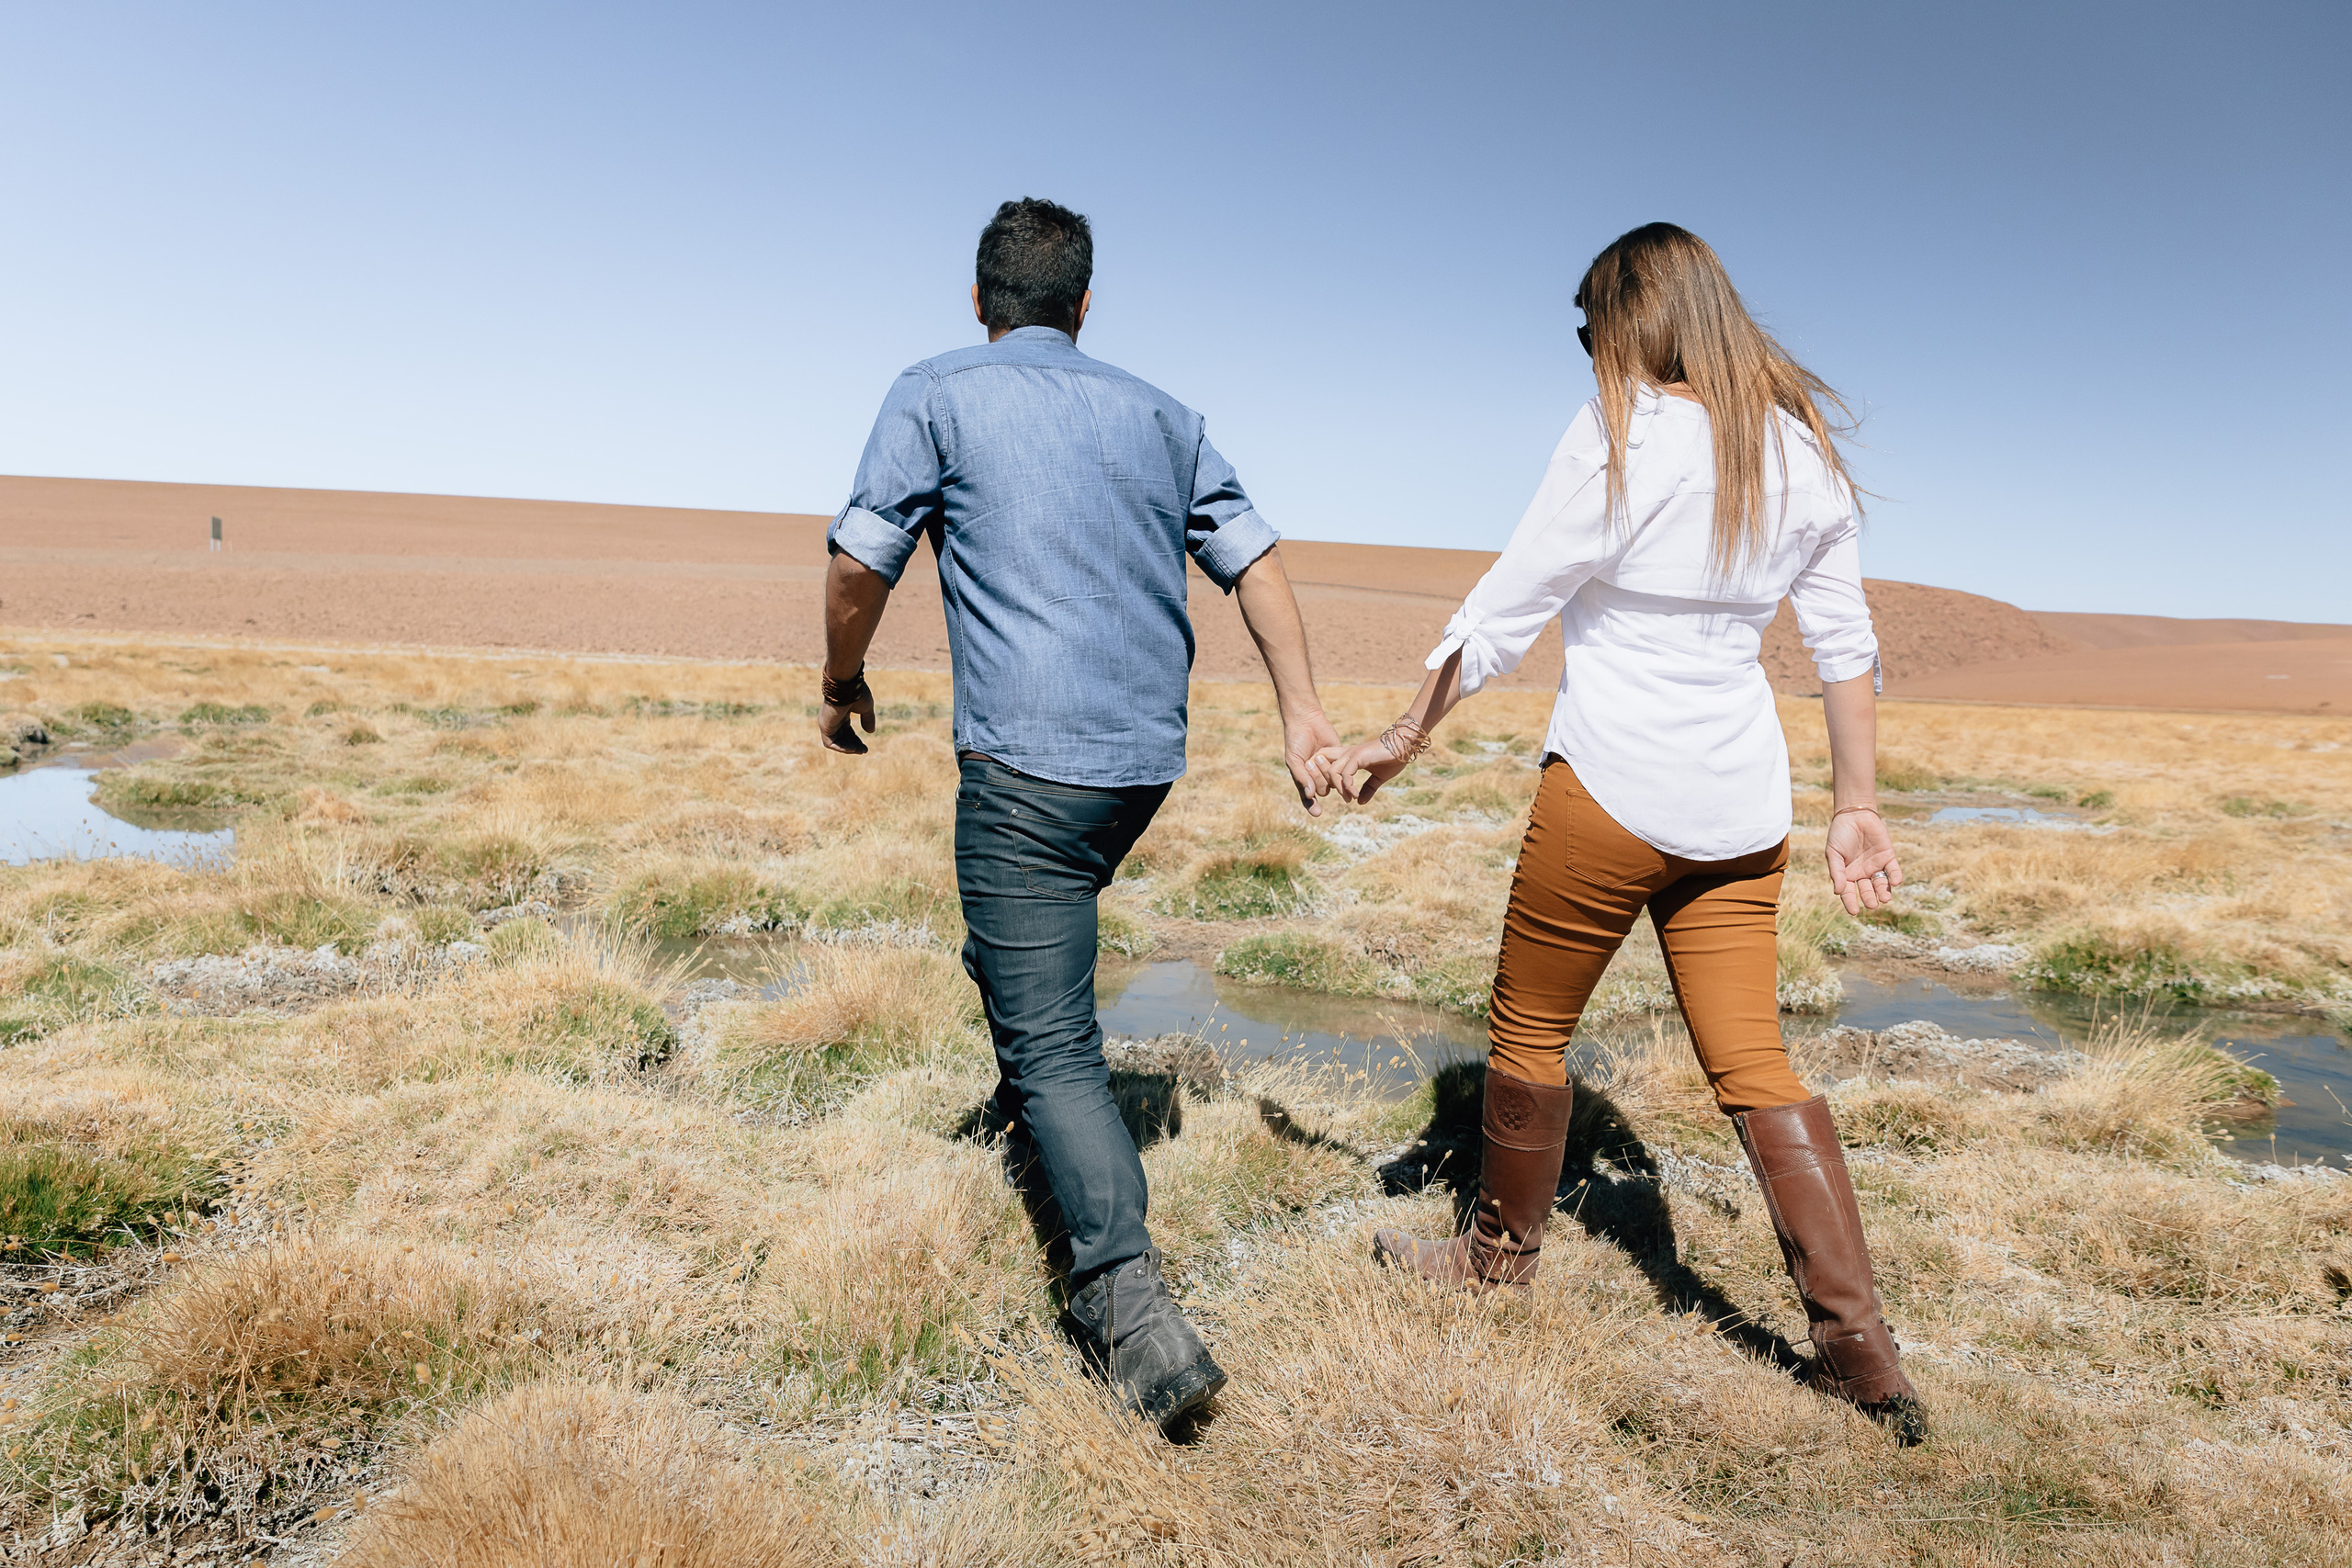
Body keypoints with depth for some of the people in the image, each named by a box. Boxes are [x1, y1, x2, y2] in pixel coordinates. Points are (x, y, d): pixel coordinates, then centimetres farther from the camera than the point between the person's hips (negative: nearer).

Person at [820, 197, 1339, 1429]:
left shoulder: (936, 396, 2)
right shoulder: (1159, 415, 16)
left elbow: (859, 564, -4)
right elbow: (1254, 559, 9)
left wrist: (842, 684, 13)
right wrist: (1302, 711, 9)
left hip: (1028, 763, -6)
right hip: (1148, 760, 6)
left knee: (1052, 1038, -4)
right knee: (1018, 946, 30)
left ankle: (1132, 1308, -12)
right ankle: (1030, 1136, 44)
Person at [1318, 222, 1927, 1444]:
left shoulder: (1619, 438, -9)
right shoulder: (1802, 451, 9)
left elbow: (1503, 613, -8)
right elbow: (1846, 646, 11)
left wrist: (1400, 742, 1)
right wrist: (1856, 807, 16)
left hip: (1612, 786, -6)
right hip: (1739, 804, 7)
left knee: (1529, 1025, 13)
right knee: (1753, 1067, 11)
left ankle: (1501, 1258, 32)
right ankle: (1863, 1350, 12)